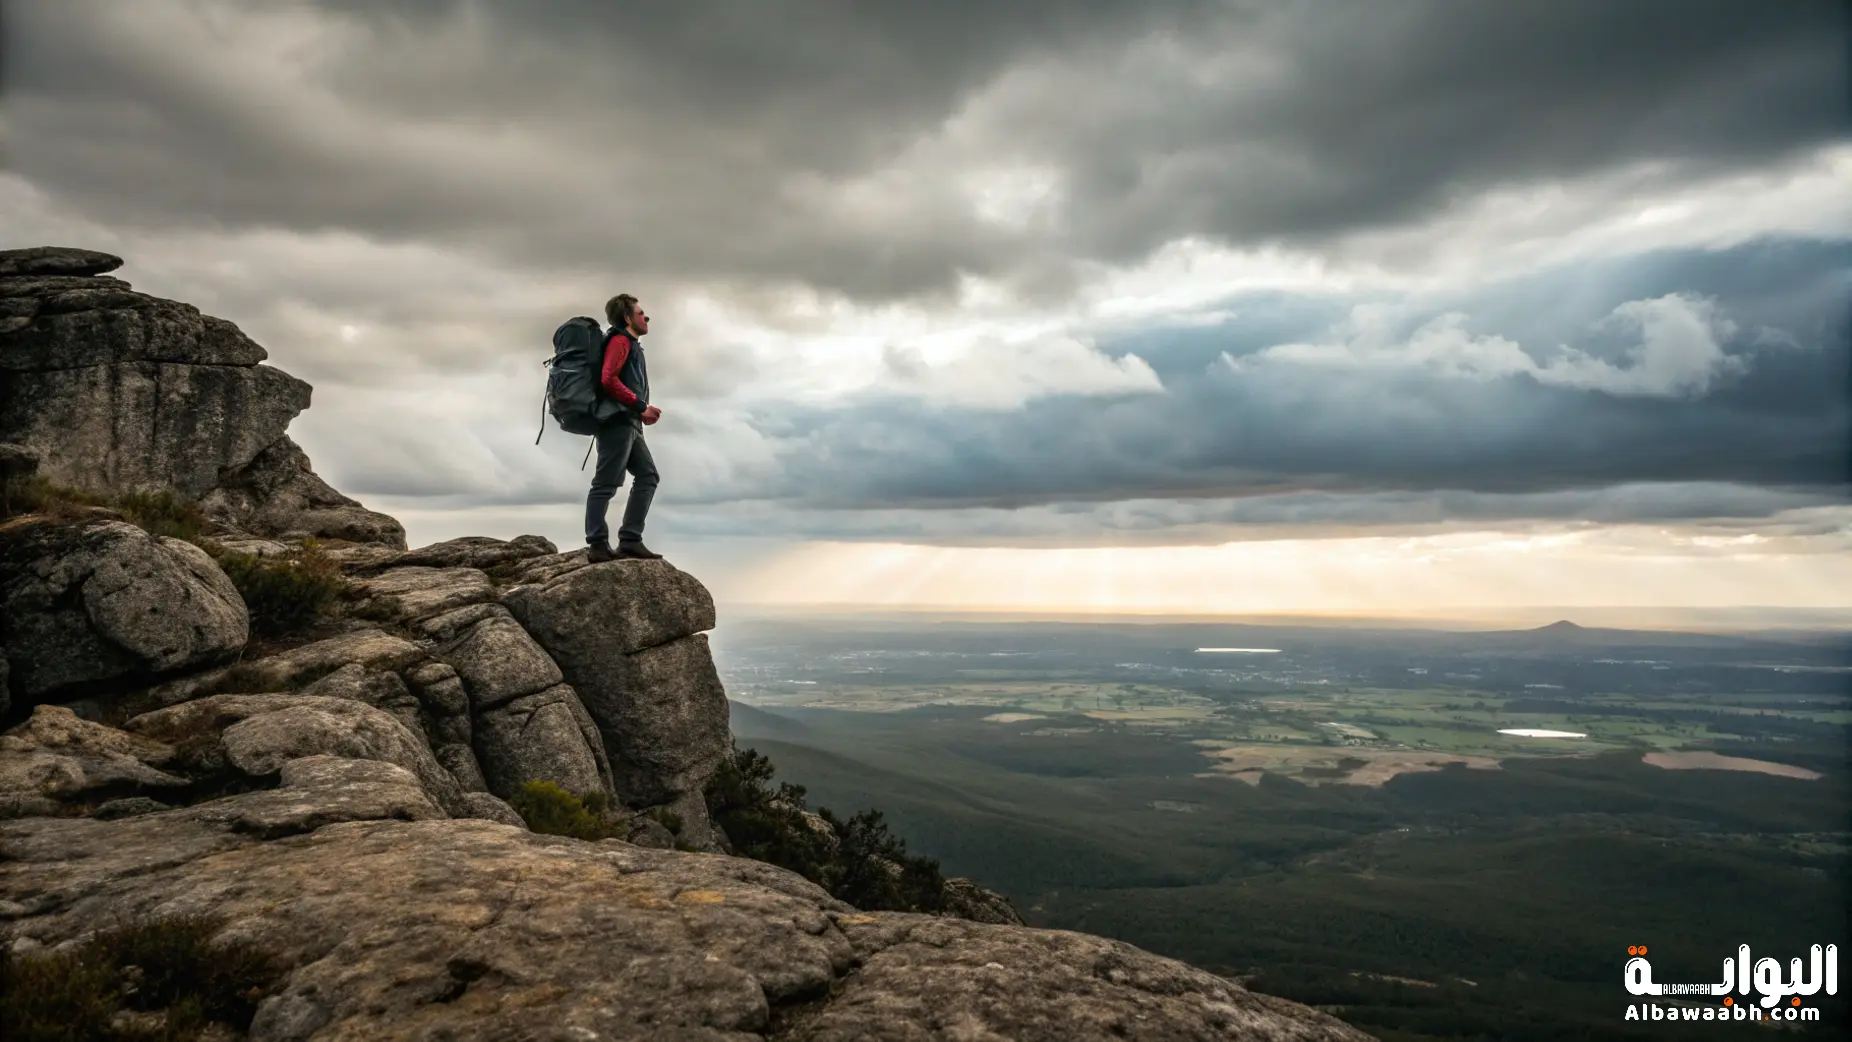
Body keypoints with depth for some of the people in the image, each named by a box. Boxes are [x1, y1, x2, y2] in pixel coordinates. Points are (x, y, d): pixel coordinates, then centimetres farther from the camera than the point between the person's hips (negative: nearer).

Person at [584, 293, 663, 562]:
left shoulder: (631, 344, 25)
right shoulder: (621, 341, -6)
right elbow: (608, 380, -20)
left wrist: (643, 410, 9)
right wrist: (640, 406, -16)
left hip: (627, 423, 10)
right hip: (617, 421, -10)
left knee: (647, 475, 6)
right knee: (606, 483, -9)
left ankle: (630, 540, 2)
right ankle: (597, 545, -8)